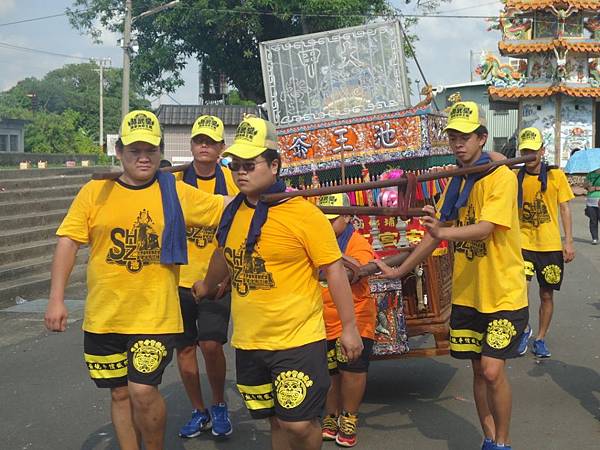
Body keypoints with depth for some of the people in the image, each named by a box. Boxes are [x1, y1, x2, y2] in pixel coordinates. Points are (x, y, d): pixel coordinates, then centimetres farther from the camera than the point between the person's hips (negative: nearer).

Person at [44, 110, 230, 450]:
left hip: (155, 315, -2)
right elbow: (69, 243, -1)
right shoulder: (95, 192, 0)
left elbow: (227, 206, 6)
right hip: (104, 316, 2)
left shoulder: (176, 193, 0)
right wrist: (56, 299, -7)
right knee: (120, 393, 13)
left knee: (143, 390, -9)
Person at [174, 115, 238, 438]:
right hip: (180, 278, 2)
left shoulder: (232, 181, -1)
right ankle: (199, 412, 28)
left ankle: (219, 406, 14)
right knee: (184, 348, 8)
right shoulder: (175, 181, -2)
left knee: (211, 345, -12)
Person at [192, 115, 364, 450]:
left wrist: (349, 328, -12)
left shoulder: (303, 213, -14)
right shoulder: (233, 213, 4)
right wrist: (207, 287, 40)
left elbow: (334, 270, -12)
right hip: (248, 343, 6)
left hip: (298, 341, -5)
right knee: (277, 421, 16)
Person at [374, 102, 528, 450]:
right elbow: (435, 236, 13)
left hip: (503, 293, -6)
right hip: (467, 294, 6)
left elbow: (484, 227, -27)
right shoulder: (455, 184, 7)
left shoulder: (501, 177, -13)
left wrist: (443, 232, -44)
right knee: (479, 370, 12)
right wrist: (399, 271, 12)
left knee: (492, 370, -10)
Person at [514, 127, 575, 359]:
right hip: (523, 243, 0)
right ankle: (525, 329, 10)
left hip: (550, 245, 0)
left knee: (547, 294, 8)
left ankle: (540, 338, 25)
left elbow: (564, 209, 2)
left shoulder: (556, 175, -1)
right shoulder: (515, 177, 0)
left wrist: (569, 241, -3)